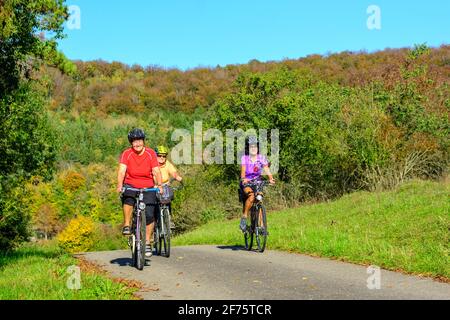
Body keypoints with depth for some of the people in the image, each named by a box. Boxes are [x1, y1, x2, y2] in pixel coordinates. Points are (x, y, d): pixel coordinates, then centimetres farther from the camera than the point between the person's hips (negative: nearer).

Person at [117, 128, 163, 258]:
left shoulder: (151, 153, -5)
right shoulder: (126, 154, -8)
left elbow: (156, 171, -12)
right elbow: (122, 170, -19)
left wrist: (159, 185, -29)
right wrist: (119, 185, -35)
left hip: (147, 187, 1)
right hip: (130, 185, -1)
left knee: (149, 215, -10)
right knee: (128, 198, -35)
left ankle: (147, 243, 6)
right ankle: (127, 226, -20)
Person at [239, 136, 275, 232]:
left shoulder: (262, 158, -3)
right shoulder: (244, 158, -9)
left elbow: (267, 170, -15)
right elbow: (243, 170, -22)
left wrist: (271, 179, -35)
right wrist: (243, 179, -44)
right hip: (246, 183, -2)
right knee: (251, 196, -31)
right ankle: (244, 217, -16)